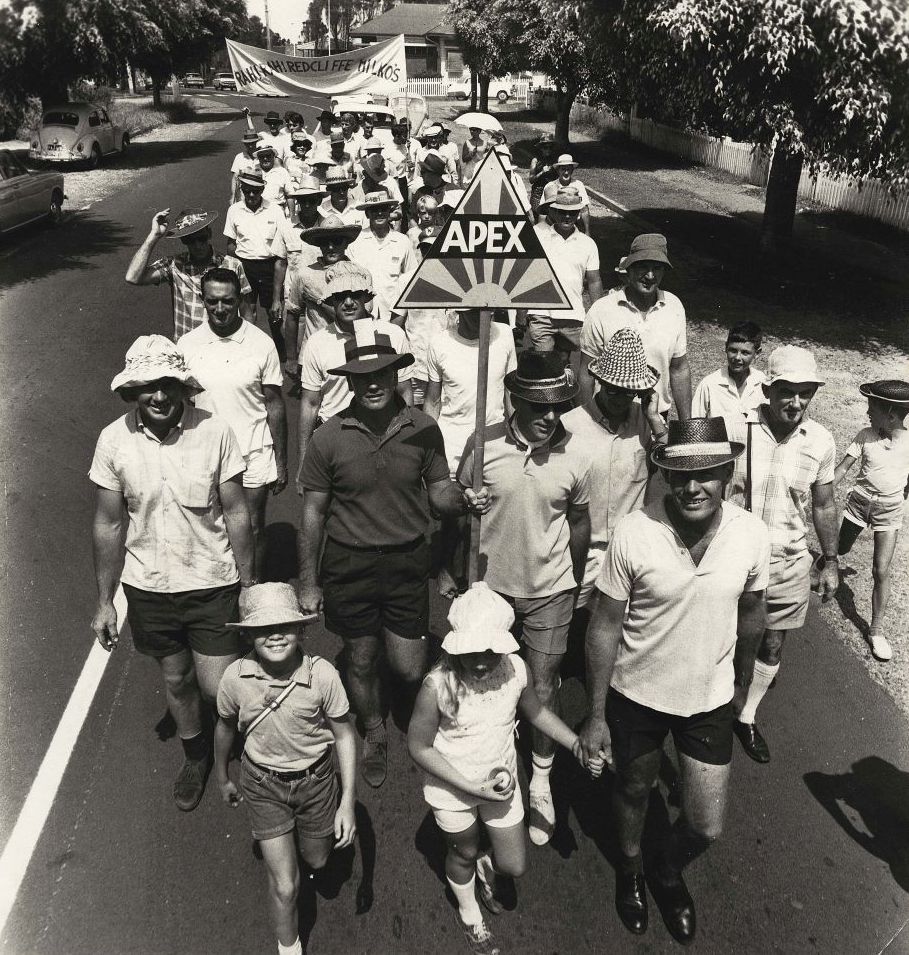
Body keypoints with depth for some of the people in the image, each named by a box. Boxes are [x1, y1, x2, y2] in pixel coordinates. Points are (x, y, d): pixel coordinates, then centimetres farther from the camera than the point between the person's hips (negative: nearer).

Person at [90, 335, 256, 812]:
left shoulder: (214, 432, -15)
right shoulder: (114, 441, -10)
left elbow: (235, 514, -7)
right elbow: (108, 525, -1)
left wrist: (248, 586, -5)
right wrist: (104, 601, 3)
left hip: (213, 581, -2)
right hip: (148, 587, 2)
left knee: (218, 689, 1)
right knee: (176, 679, 20)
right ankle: (195, 755, 48)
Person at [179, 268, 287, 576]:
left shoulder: (261, 344, -9)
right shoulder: (187, 345, -5)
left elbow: (274, 403, -3)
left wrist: (281, 462, -2)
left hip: (254, 455, -1)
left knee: (253, 531, 10)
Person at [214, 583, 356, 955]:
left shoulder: (322, 674, -27)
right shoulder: (235, 677, -22)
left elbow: (344, 736, -14)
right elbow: (226, 727, 0)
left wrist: (348, 801, -14)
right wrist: (222, 778, 15)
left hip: (316, 780, 1)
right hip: (263, 784, 0)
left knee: (316, 861, 24)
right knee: (284, 885, 2)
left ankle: (308, 837, 60)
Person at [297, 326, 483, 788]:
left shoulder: (423, 429, -7)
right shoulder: (328, 438, -10)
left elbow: (439, 492, 3)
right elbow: (313, 513, -3)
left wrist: (464, 499, -21)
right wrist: (307, 583, -1)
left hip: (407, 563, 1)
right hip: (349, 564, 0)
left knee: (410, 670, 4)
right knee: (361, 662, 15)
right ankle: (375, 736, 44)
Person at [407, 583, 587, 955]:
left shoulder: (515, 670, -21)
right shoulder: (438, 685, -33)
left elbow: (535, 712, 0)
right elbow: (419, 746, -22)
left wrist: (576, 743, -10)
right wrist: (472, 787, -24)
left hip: (501, 782, 3)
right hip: (452, 788, -3)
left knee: (515, 866, 14)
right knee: (464, 854, 24)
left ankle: (487, 867, 53)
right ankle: (469, 915, 57)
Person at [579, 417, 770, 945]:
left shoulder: (752, 534, -17)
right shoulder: (633, 533, -25)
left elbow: (751, 613, 3)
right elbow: (605, 626, -14)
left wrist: (743, 679, 17)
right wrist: (595, 716, -10)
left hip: (711, 698, 2)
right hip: (638, 694, -2)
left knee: (707, 828, 11)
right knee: (634, 790, 23)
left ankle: (669, 871, 47)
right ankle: (631, 868, 57)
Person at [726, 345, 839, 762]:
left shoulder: (821, 441, -5)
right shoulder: (734, 429, -16)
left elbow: (824, 504, 9)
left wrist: (831, 562, 12)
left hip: (789, 563, 3)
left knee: (772, 646, 14)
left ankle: (747, 717, 35)